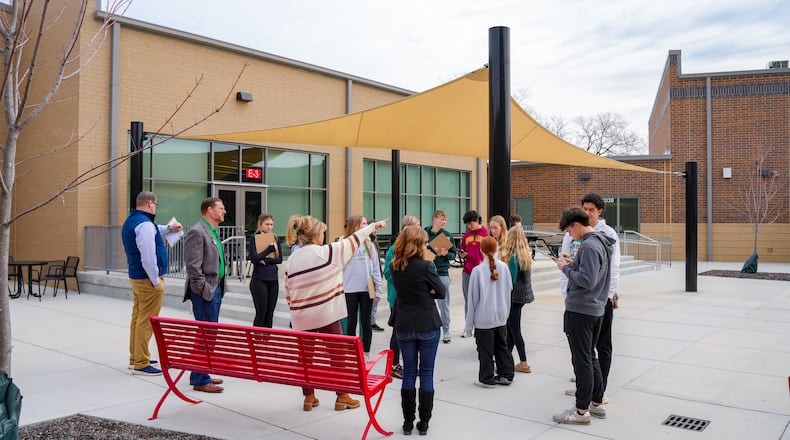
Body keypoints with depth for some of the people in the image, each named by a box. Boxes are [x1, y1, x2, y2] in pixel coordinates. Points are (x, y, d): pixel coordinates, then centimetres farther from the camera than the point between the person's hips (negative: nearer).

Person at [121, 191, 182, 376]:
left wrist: (168, 228, 37)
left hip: (135, 277, 11)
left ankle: (135, 358, 28)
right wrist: (156, 281, -18)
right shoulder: (144, 223, -20)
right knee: (146, 322, -5)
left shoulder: (130, 221, 12)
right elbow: (148, 256, -25)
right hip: (147, 279, -11)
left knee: (137, 318, 18)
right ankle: (141, 364, 1)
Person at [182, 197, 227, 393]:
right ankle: (200, 381, 3)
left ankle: (198, 375, 27)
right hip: (205, 292, -10)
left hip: (215, 289, 10)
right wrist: (204, 290, -18)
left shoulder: (213, 231, 17)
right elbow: (193, 266, -19)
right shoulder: (197, 232, -15)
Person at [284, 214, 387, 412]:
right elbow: (354, 239, 2)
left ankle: (309, 397, 22)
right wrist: (374, 225, 15)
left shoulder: (291, 260, 2)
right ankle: (342, 396, 18)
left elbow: (288, 294, 7)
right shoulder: (327, 252, -11)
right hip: (326, 313, -4)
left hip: (301, 317, 4)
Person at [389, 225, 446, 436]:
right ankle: (424, 422, 14)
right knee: (426, 373, 8)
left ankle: (408, 421, 17)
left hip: (404, 326, 4)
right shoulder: (425, 266, -17)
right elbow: (441, 292, -8)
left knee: (409, 372, 13)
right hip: (428, 325, -4)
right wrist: (428, 291, 1)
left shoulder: (394, 266, -1)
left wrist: (424, 290, -2)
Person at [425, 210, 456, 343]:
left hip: (442, 273, 0)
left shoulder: (447, 235, 2)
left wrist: (446, 254, -14)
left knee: (444, 304, 4)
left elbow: (453, 255, 6)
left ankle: (446, 331, 15)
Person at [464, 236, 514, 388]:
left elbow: (473, 298, -11)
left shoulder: (478, 270, -16)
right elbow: (509, 289, 8)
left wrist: (469, 323, -3)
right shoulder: (504, 267, -4)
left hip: (484, 317, -5)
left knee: (485, 349, 6)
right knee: (502, 345, 18)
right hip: (501, 316, 5)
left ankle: (487, 379, 15)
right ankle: (506, 375, 25)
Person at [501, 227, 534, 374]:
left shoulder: (513, 257, -18)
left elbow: (512, 280, -18)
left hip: (515, 295, -8)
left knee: (515, 330, 1)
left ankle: (524, 364, 7)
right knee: (510, 328, 16)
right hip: (525, 293, 8)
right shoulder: (526, 254, 7)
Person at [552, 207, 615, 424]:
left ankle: (582, 410, 8)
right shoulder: (602, 242, 12)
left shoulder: (589, 246, -19)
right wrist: (574, 265, 6)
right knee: (590, 357, 19)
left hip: (580, 311, -10)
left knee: (582, 360, -1)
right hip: (596, 309, 10)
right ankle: (597, 402, 28)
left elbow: (586, 280, -25)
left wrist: (566, 268, -12)